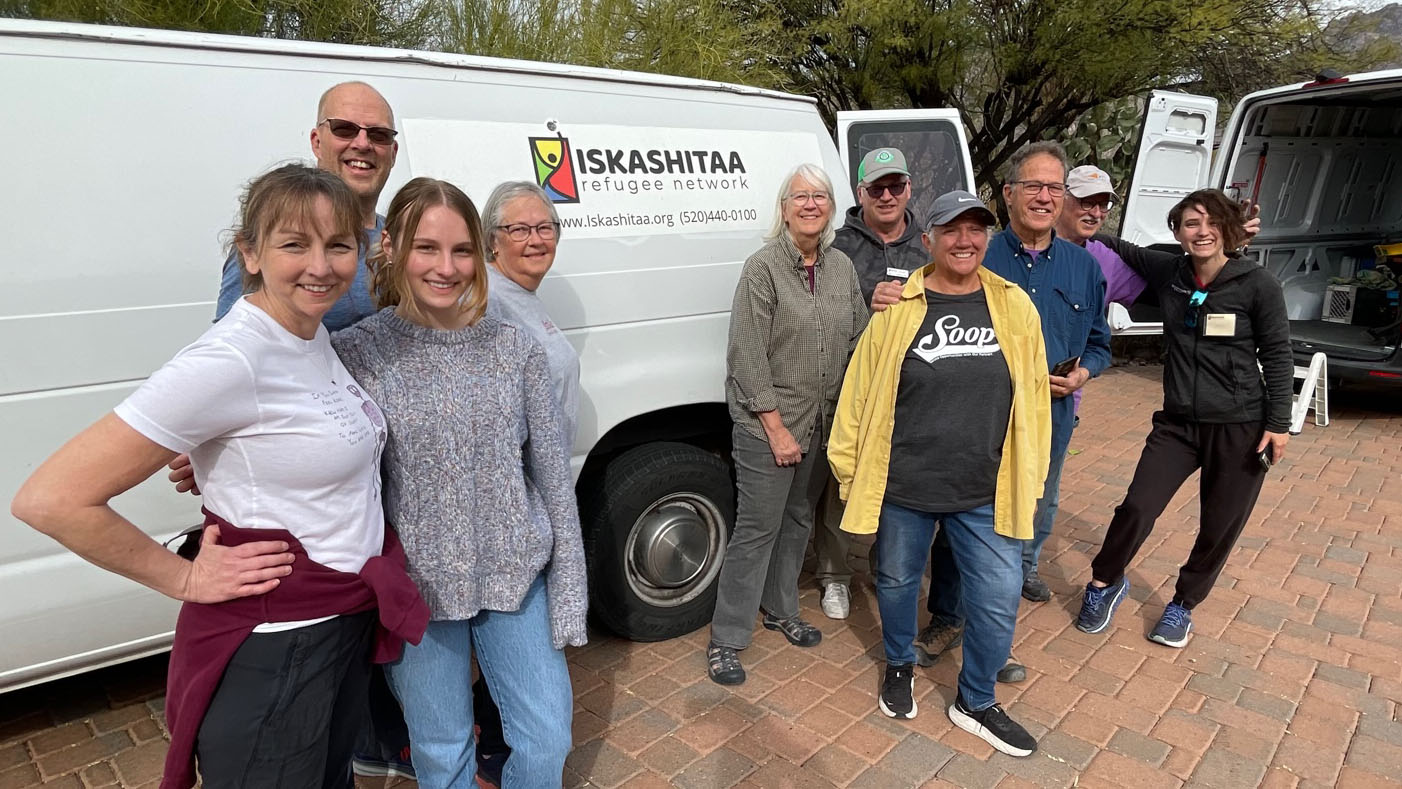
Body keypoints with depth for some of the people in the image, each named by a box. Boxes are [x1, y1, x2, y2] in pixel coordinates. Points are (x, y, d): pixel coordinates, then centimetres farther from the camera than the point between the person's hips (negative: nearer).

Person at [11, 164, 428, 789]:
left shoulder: (316, 335, 0)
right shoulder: (229, 361, -25)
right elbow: (50, 500, -24)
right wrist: (187, 580, -16)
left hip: (348, 621, 8)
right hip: (271, 657, -8)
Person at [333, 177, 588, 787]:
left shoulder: (515, 349, -3)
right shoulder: (355, 353, -9)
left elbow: (554, 477, -1)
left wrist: (569, 598, -1)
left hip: (517, 576, 2)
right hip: (415, 586, -1)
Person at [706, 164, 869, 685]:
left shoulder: (842, 267, 5)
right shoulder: (763, 267, -12)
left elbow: (859, 340, 10)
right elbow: (748, 358, -15)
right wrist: (777, 428, -16)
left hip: (822, 424, 6)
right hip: (766, 425, -6)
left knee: (799, 521, 18)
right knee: (757, 528, -1)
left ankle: (780, 611, 38)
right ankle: (726, 640, 13)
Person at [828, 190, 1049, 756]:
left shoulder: (1015, 307, 0)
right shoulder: (898, 309, -6)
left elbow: (1034, 397, 5)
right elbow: (861, 391, -2)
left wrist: (1030, 477, 7)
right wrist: (849, 466, 0)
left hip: (986, 494, 2)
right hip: (902, 489, -1)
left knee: (998, 602, 6)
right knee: (897, 583, 17)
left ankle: (975, 704, 32)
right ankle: (899, 667, 46)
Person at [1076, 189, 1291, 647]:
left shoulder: (1257, 284, -9)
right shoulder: (1168, 273, -1)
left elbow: (1277, 356, -5)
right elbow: (1122, 250, 15)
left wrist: (1278, 423, -7)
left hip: (1241, 429, -2)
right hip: (1178, 422, 2)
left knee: (1219, 530, 8)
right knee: (1137, 508, -7)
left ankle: (1183, 605, 32)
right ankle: (1105, 583, 19)